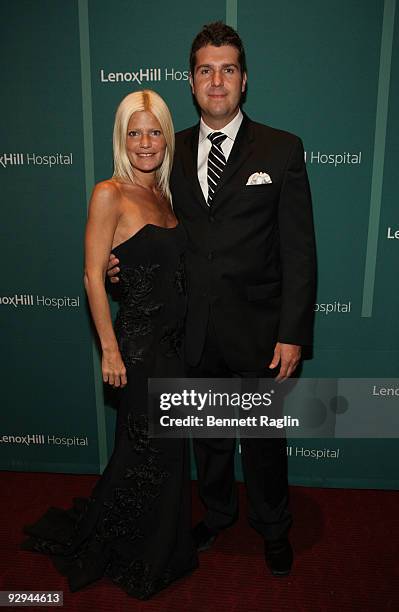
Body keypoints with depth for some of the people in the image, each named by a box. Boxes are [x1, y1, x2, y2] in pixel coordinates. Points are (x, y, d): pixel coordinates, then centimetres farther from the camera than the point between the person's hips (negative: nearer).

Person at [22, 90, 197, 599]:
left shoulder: (164, 194, 11)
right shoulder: (110, 195, -11)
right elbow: (93, 276, -13)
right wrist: (110, 349, -15)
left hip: (174, 339, 7)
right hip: (139, 342, -7)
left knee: (162, 451, 19)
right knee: (149, 452, 7)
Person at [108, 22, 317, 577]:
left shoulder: (282, 150, -4)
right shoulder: (172, 152, 6)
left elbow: (299, 251, -8)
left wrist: (292, 334, -13)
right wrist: (126, 262, -6)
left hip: (258, 330, -3)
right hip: (195, 329, 3)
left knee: (264, 438, 15)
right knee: (208, 433, 21)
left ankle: (273, 528, 42)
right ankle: (217, 512, 48)